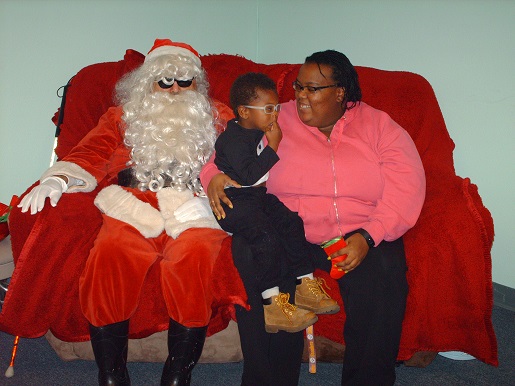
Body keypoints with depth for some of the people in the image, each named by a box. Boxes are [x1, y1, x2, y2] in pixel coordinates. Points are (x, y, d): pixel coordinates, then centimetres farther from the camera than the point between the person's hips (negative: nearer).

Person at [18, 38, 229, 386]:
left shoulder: (215, 119, 26)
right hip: (133, 210, 1)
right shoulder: (123, 117, 27)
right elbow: (92, 153, 13)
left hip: (193, 213, 0)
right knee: (111, 252, -33)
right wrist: (58, 179, -7)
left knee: (195, 253, -35)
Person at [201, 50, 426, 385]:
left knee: (383, 278, -29)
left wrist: (367, 237, -17)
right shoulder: (276, 122, 11)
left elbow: (406, 186, -4)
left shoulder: (379, 127, 7)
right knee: (256, 265, -28)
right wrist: (216, 177, -13)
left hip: (360, 235, 0)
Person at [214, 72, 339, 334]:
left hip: (259, 195, 9)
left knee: (292, 222, -5)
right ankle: (272, 304, -19)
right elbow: (249, 175, -26)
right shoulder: (233, 139, -17)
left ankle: (305, 285, 2)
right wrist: (273, 147, -22)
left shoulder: (259, 131, 11)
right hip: (234, 201, -9)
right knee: (266, 237, -26)